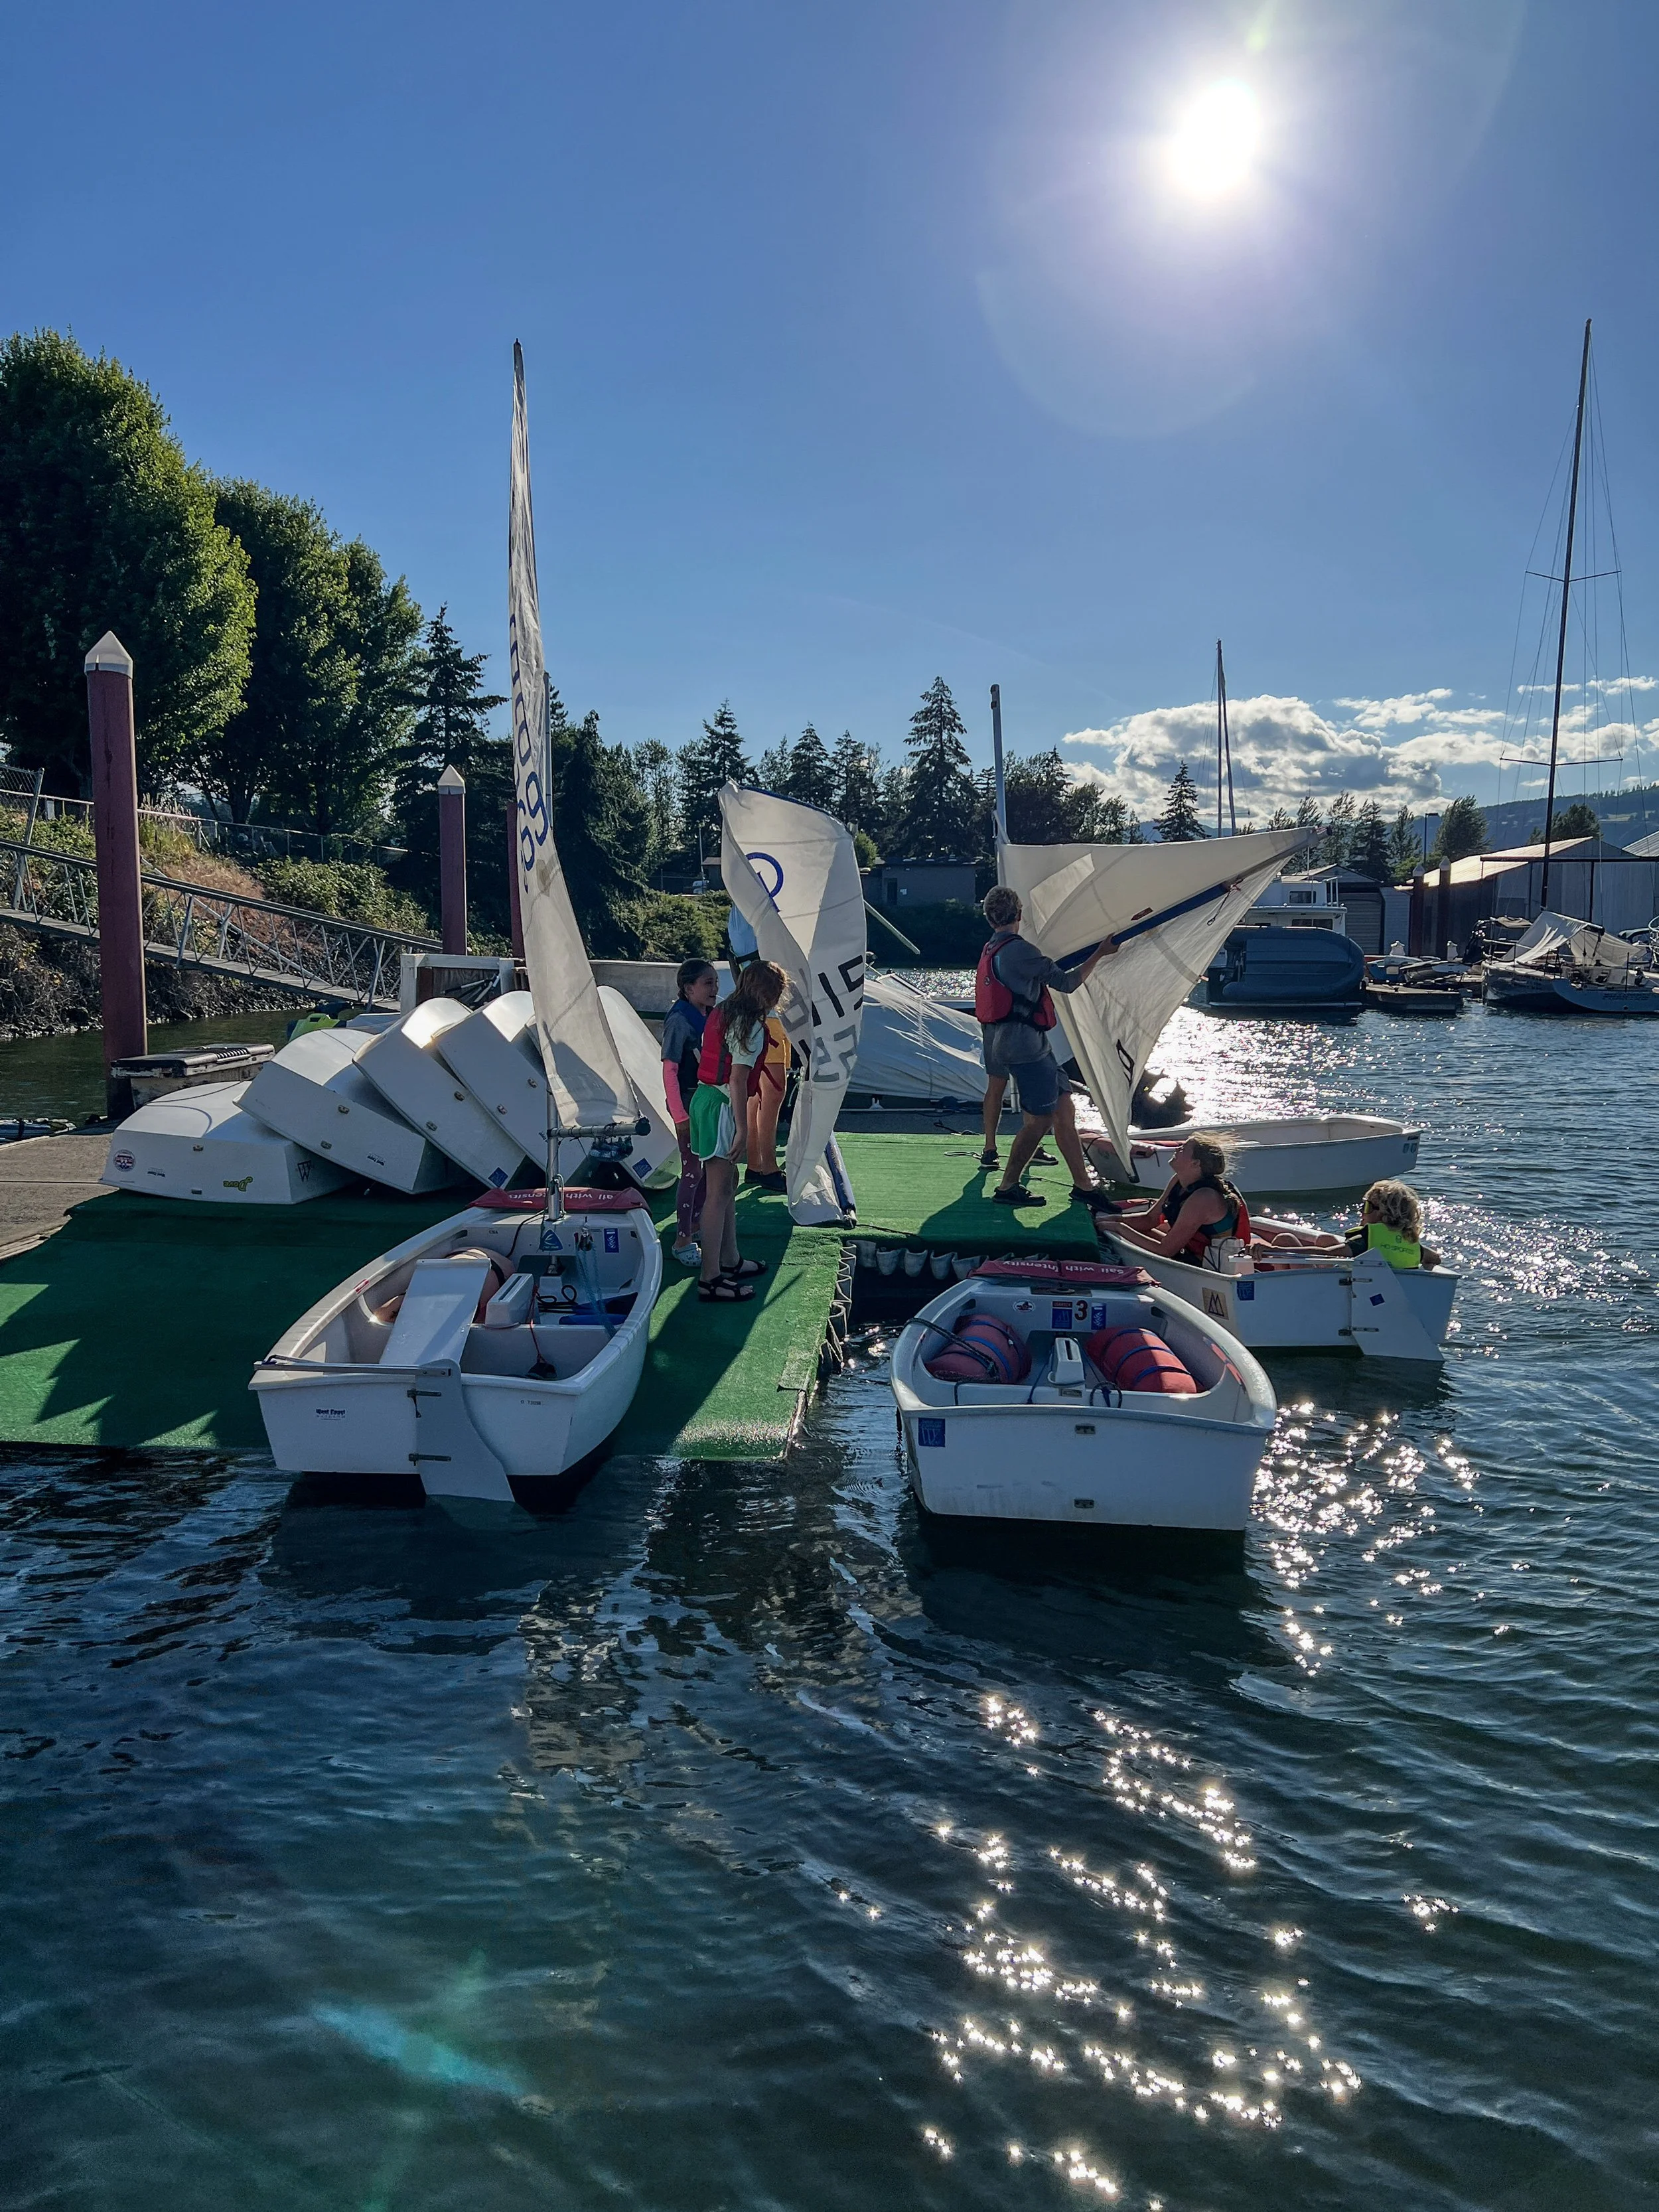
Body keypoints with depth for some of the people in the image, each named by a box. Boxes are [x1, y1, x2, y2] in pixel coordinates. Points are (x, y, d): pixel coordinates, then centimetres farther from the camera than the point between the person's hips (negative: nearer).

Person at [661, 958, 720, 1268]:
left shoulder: (709, 1017, 6)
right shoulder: (680, 1020, -17)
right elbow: (669, 1071, -18)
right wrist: (680, 1116, -19)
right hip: (689, 1104, -8)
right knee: (692, 1171, -3)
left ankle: (695, 1226, 31)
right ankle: (682, 1242, 6)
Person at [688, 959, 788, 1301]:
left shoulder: (721, 1012, 11)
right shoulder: (752, 1026, -16)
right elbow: (738, 1082, -20)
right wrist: (742, 1130, -17)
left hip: (704, 1097, 10)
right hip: (721, 1108, -10)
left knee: (727, 1183, 20)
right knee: (718, 1192, -5)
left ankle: (730, 1259, 31)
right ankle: (710, 1279, -1)